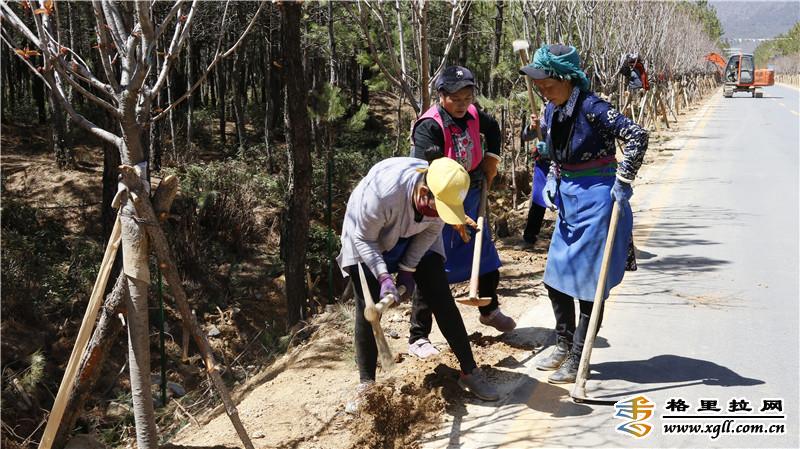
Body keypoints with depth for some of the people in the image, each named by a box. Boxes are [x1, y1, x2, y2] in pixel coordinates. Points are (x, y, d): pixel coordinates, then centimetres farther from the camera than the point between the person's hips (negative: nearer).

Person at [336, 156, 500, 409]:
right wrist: (383, 276, -37)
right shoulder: (382, 192, -42)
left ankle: (470, 372, 5)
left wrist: (408, 269, -15)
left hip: (414, 239, 4)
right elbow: (363, 239, -28)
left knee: (442, 299, -4)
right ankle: (366, 384, 5)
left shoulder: (441, 194, -28)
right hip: (367, 240, -3)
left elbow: (431, 231, -9)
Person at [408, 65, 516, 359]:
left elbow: (493, 130, 25)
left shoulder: (474, 116, -1)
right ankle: (418, 338, 2)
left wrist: (491, 160, 18)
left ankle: (489, 311, 44)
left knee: (486, 258, 18)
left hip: (471, 201, 7)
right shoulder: (429, 127, -22)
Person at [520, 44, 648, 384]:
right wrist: (551, 181, 5)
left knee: (589, 283, 1)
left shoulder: (590, 108, -20)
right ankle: (564, 346, 31)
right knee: (555, 278, 14)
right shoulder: (552, 110, 5)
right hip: (569, 201, 9)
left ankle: (577, 360, 13)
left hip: (597, 200, -8)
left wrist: (623, 182, -24)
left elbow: (637, 136, -26)